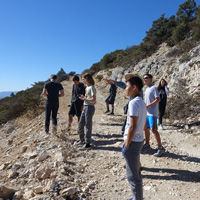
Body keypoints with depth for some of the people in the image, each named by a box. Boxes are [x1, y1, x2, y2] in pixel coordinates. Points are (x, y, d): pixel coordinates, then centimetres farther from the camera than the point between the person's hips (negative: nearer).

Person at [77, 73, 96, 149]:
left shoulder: (91, 87, -12)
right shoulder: (87, 87, 15)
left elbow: (94, 100, -19)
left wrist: (84, 98, -13)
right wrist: (83, 97, 5)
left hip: (89, 108, -9)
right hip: (85, 107, 9)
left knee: (88, 126, -1)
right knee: (80, 124, 15)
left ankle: (87, 143, 9)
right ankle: (82, 140, 30)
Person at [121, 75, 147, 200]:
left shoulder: (134, 102, -19)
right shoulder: (142, 102, 9)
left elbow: (132, 126, -23)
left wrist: (126, 146, -16)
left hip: (133, 141, -9)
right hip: (139, 140, 9)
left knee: (133, 176, 4)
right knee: (136, 173, 21)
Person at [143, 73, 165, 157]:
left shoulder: (153, 88, -10)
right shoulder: (147, 89, 15)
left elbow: (158, 99, -18)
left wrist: (148, 106, -19)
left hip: (152, 113, -9)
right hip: (146, 112, 9)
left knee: (154, 130, -9)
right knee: (146, 128, 15)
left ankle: (160, 147, -1)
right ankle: (147, 144, 29)